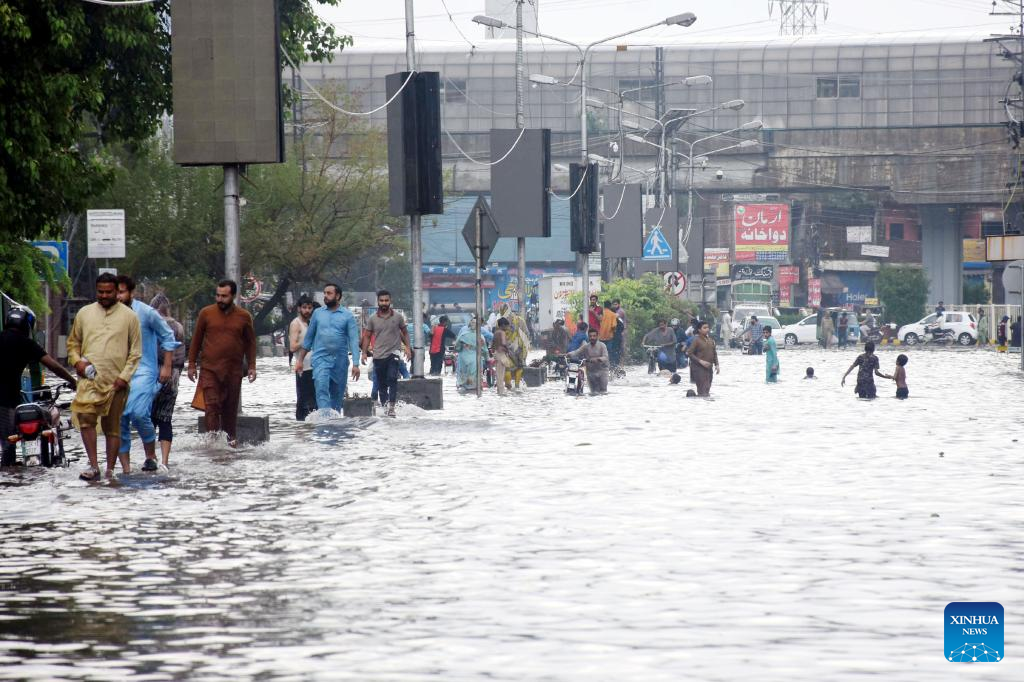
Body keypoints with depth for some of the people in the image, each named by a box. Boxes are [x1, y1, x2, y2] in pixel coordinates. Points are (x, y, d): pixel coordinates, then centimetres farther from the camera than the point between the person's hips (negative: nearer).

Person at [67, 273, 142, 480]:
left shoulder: (129, 316, 6)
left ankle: (110, 470, 13)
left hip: (116, 382, 0)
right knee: (86, 418, -19)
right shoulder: (84, 313, 11)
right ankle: (93, 466, -18)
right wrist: (76, 361, -1)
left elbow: (136, 351, 5)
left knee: (113, 427, 5)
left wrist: (124, 376, -6)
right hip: (89, 378, 1)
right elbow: (73, 342, 20)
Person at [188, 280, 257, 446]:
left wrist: (251, 366, 6)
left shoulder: (244, 317, 5)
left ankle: (231, 438, 18)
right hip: (209, 369, -1)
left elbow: (250, 343, 13)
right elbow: (196, 340, 9)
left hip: (233, 370, 1)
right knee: (212, 405, -11)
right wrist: (191, 365, 6)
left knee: (231, 407, 7)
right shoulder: (206, 313, 3)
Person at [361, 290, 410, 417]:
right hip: (379, 356, 2)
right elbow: (367, 336, 10)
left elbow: (405, 332, 13)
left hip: (393, 353, -2)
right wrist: (364, 352, 2)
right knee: (381, 384, 6)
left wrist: (408, 347, 1)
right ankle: (385, 406, 17)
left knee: (392, 378, -19)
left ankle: (391, 406, -24)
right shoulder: (372, 319, 5)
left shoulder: (397, 317, 3)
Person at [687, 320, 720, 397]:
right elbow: (690, 353, -10)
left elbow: (714, 353, 18)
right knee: (702, 391, -14)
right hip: (699, 368, -7)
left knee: (707, 390, 8)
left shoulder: (711, 340, 11)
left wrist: (716, 365, 7)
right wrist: (700, 361, -18)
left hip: (708, 368, 7)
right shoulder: (696, 341, -8)